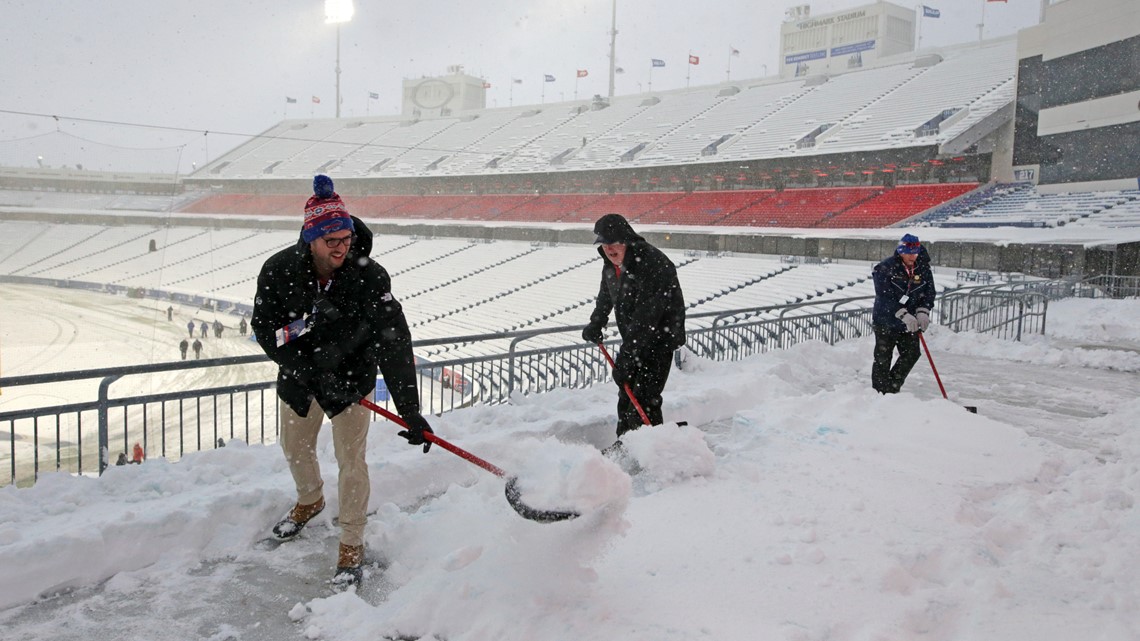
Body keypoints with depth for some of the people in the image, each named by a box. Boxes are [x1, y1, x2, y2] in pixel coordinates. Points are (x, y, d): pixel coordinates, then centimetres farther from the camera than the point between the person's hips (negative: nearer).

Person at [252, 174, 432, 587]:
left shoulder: (370, 277, -28)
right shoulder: (279, 271, -21)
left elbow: (394, 345, -30)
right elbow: (264, 326, -12)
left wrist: (411, 412, -35)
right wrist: (305, 370, -24)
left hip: (351, 375, -3)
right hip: (298, 374, 3)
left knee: (351, 461, -3)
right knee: (295, 447, 21)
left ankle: (352, 545, 16)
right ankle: (310, 501, 53)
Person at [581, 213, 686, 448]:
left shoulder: (652, 263, -28)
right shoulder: (611, 265, 1)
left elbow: (647, 315, -32)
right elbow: (606, 296, 23)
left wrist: (628, 353, -32)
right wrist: (596, 323, 13)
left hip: (659, 338, -9)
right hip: (633, 339, 9)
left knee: (644, 398, -15)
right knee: (626, 392, 16)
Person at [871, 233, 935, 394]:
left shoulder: (923, 269, 0)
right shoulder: (885, 268, -16)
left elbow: (928, 294, 2)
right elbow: (885, 297, -23)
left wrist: (922, 312, -17)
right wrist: (903, 315, -30)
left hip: (910, 324, 5)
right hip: (886, 322, -5)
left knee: (912, 354, 6)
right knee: (883, 359, 1)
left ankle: (892, 387, 22)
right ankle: (880, 393, 13)